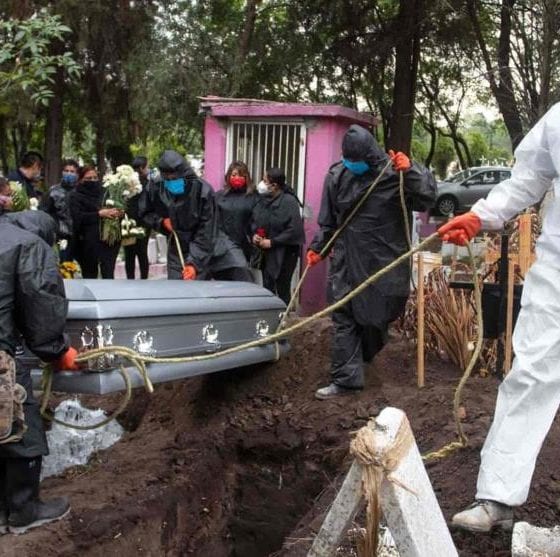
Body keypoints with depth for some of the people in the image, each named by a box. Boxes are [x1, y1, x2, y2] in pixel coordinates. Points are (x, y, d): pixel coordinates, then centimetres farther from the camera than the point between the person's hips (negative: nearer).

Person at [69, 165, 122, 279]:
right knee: (90, 277, 3)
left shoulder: (104, 192, 14)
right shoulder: (76, 196, 5)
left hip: (109, 240, 2)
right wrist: (99, 214, -19)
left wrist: (119, 213, -5)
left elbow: (115, 209, 19)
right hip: (88, 243, -2)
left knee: (108, 276, -5)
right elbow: (77, 217, -10)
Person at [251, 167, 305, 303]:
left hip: (284, 254, -6)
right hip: (266, 253, 7)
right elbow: (254, 222, 19)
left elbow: (294, 230, -19)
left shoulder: (289, 201, -15)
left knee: (282, 289, -1)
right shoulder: (263, 200, 5)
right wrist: (254, 235, -2)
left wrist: (272, 242, -17)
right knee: (267, 288, 10)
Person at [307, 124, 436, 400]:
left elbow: (426, 199, -14)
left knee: (378, 315, 11)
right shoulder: (337, 175, 2)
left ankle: (363, 356, 37)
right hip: (347, 261, 3)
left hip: (383, 261, -2)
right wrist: (318, 248, 13)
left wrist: (410, 171, -26)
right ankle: (345, 378, 6)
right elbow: (328, 220, 13)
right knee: (343, 318, 0)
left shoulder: (393, 173, -9)